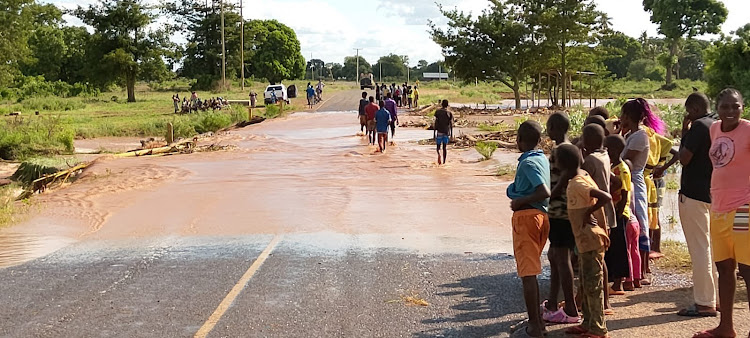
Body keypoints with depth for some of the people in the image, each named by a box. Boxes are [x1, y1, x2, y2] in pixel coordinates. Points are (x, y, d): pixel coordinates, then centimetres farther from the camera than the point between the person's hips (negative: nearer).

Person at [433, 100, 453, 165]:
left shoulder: (437, 111, -2)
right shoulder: (449, 113, 1)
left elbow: (436, 123, -5)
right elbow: (451, 124, -2)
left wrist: (434, 133, -1)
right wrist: (451, 134, 4)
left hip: (439, 131, -1)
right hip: (447, 132, 1)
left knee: (438, 146, 8)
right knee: (445, 147, 10)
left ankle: (439, 154, -24)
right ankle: (444, 162, 7)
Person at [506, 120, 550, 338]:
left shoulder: (527, 162, -16)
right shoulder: (543, 159, 11)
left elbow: (545, 192, -26)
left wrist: (520, 202, -16)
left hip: (526, 216, -9)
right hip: (541, 215, 9)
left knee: (527, 273, -4)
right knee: (531, 271, 20)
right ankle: (536, 319, 26)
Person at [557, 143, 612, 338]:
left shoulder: (578, 184, -21)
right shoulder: (582, 177, 8)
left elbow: (606, 197, -31)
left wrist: (588, 212, -20)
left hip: (590, 241, -10)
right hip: (585, 241, 10)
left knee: (592, 285, -2)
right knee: (586, 284, 17)